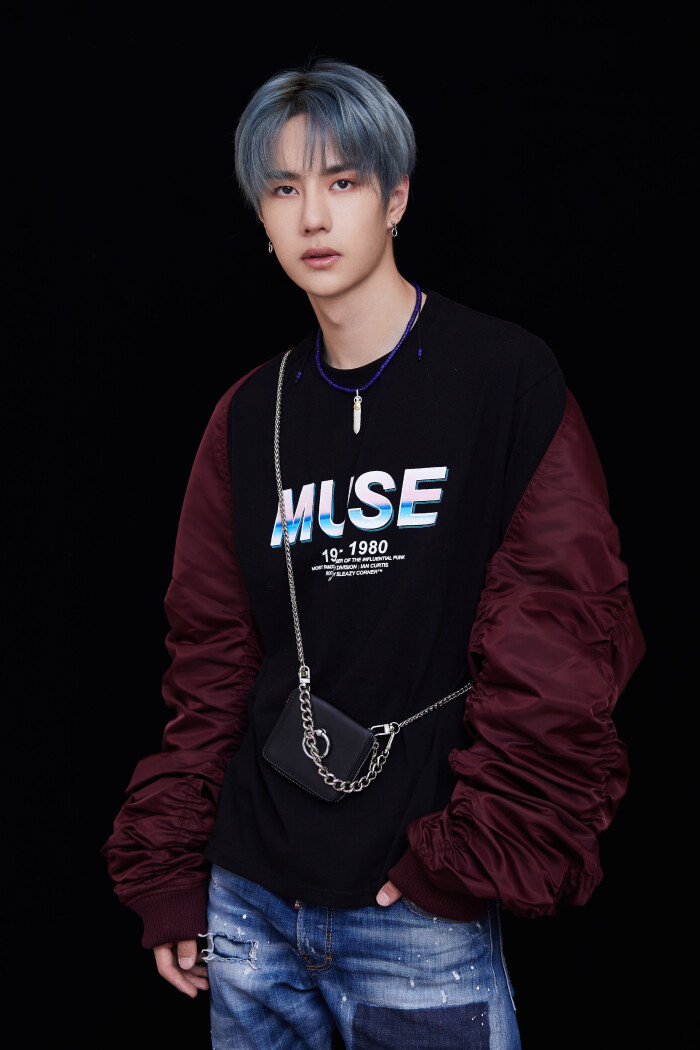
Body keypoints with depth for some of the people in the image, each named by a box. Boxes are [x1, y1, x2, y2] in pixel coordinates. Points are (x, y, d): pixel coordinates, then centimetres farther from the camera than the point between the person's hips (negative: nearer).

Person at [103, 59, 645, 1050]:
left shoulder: (507, 377, -6)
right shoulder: (251, 414, 7)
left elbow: (561, 645, -11)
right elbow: (213, 657, 8)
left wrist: (474, 858, -15)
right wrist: (170, 873, 5)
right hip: (250, 902, 4)